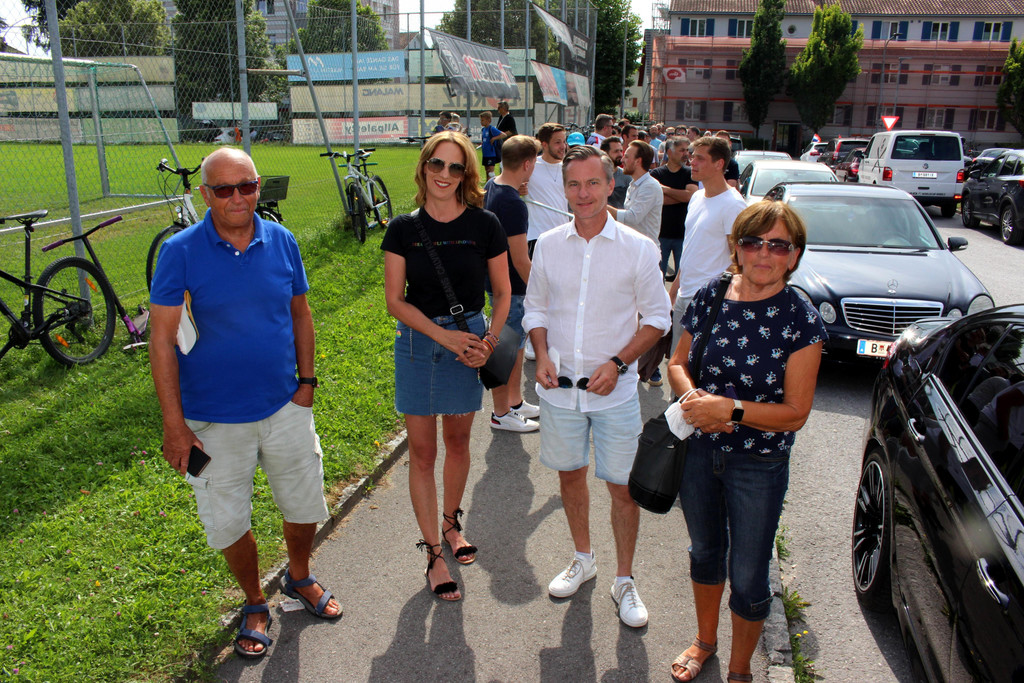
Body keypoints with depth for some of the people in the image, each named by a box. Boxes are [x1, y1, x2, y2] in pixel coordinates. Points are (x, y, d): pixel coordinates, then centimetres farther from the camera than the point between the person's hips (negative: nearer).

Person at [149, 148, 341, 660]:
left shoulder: (282, 241, -3)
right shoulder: (180, 251, -12)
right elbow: (161, 340, -11)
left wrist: (306, 380, 2)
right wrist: (174, 425, -13)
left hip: (285, 407, 3)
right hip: (214, 420, -2)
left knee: (305, 509, 15)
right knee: (229, 523, 12)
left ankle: (300, 579, 45)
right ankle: (254, 604, 38)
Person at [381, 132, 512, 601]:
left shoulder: (484, 225, -5)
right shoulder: (404, 229, -4)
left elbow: (502, 293, 3)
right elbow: (395, 300, -5)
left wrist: (490, 340, -12)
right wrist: (443, 335, -16)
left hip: (470, 343, 1)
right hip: (418, 344, 0)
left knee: (457, 441, 15)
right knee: (422, 452, 4)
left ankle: (451, 523, 40)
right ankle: (434, 554, 16)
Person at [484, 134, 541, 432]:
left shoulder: (492, 187, 4)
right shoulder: (513, 204, -26)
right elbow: (520, 260, -23)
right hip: (511, 289, -10)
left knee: (517, 344, 21)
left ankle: (515, 402, 36)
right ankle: (502, 414, 19)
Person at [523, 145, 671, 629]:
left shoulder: (638, 249, -7)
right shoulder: (548, 245, 0)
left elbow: (657, 317, -2)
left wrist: (618, 363, -15)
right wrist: (542, 356, -7)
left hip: (615, 389, -2)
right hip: (559, 386, 3)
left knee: (623, 486, 4)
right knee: (570, 474, 17)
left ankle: (624, 580, 25)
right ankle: (582, 559, 40)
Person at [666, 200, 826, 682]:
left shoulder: (801, 320, -16)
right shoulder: (709, 297, -5)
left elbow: (795, 412, -15)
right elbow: (678, 363, 5)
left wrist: (729, 409, -26)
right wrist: (692, 396, -15)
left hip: (760, 465, -3)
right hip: (699, 448, 4)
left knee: (748, 576, 11)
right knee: (704, 551, 24)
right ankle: (705, 639, 50)